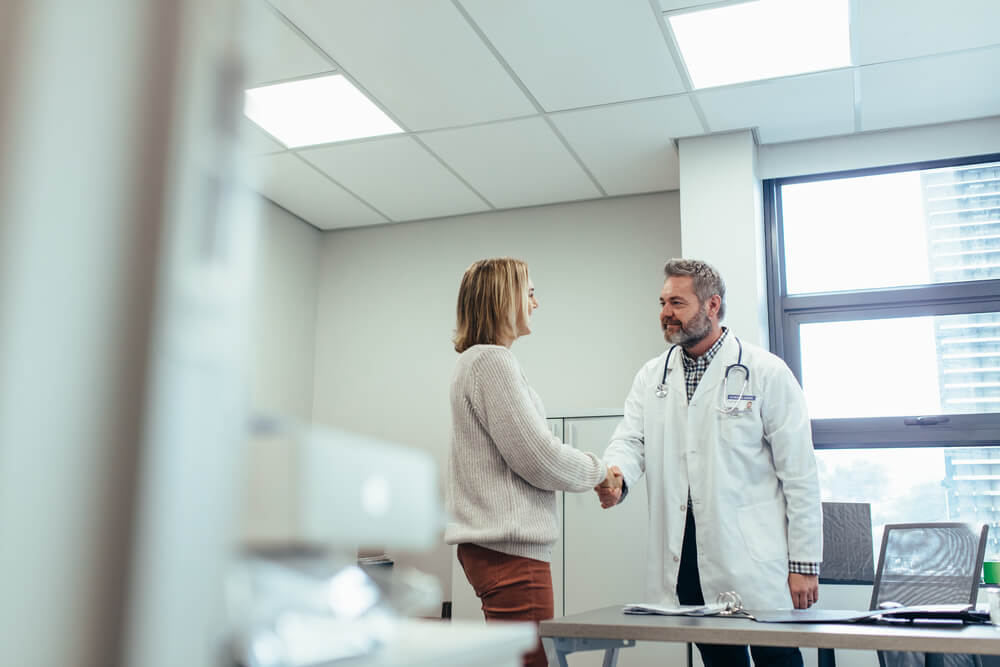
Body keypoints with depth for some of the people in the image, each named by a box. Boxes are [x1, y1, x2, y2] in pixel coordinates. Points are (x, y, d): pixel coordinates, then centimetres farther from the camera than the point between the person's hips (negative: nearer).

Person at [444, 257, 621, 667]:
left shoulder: (474, 361, 19)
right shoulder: (493, 361, -13)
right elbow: (538, 457, -15)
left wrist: (589, 473, 17)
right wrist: (596, 471, 1)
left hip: (487, 542, 10)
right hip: (510, 546, -10)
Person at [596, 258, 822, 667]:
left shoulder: (766, 373, -4)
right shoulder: (651, 377, 11)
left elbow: (799, 472, -5)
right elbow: (631, 439, 2)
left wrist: (804, 563, -7)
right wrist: (615, 476, -23)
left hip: (753, 562, -4)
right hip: (683, 555, 4)